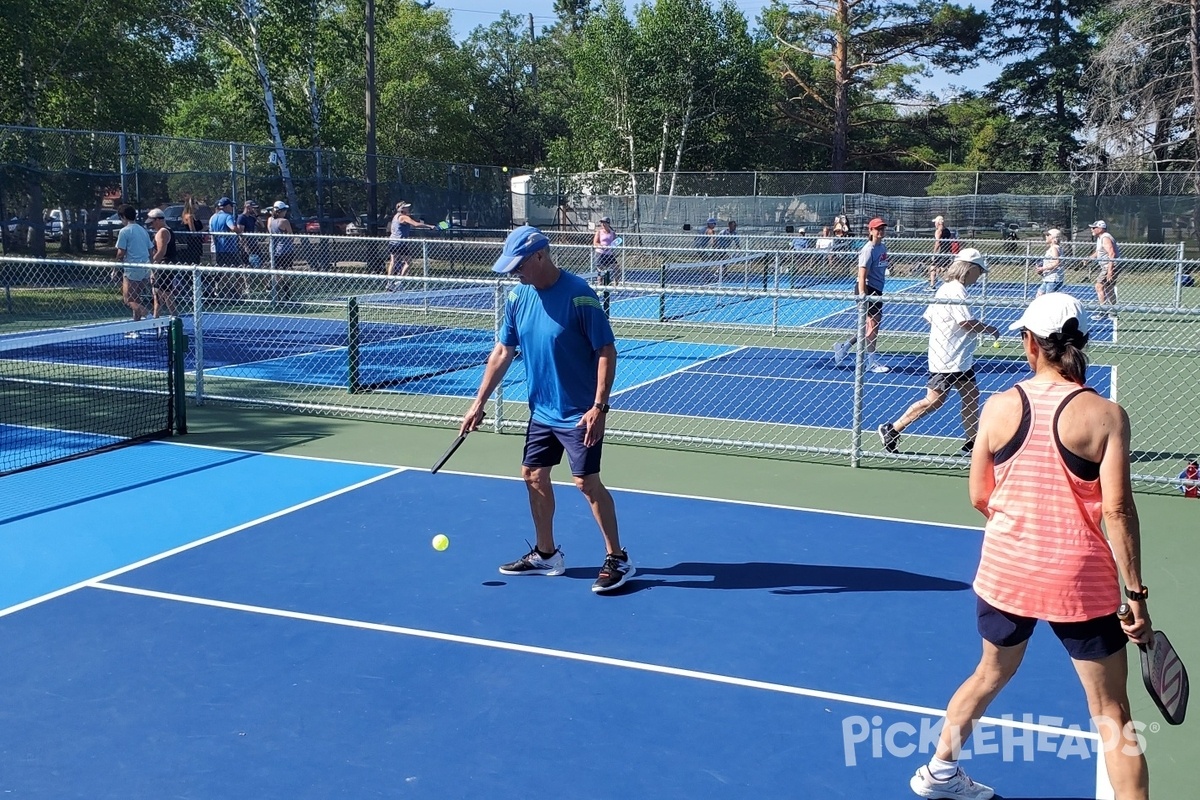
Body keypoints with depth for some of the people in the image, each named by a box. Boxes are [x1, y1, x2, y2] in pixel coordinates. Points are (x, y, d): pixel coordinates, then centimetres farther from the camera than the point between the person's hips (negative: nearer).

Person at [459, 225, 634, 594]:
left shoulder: (578, 295, -19)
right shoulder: (518, 297, 1)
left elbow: (606, 351, -18)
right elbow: (503, 352, 9)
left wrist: (598, 406, -24)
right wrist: (479, 402, 7)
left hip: (579, 413, -7)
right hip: (541, 410, 7)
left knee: (587, 482, -6)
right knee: (534, 476, 12)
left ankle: (617, 560, 7)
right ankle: (546, 554, 27)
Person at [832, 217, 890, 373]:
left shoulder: (883, 247, 11)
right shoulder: (869, 249, -14)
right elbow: (862, 274, -21)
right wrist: (862, 293, -30)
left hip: (877, 290, 9)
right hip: (867, 289, -9)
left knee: (871, 325, 12)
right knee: (873, 322, -4)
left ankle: (843, 347, 23)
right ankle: (872, 362, 5)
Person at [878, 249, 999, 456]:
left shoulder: (946, 288, 13)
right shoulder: (956, 290, -17)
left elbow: (929, 316, 15)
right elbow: (967, 323, -23)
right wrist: (990, 329, -6)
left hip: (958, 358, 11)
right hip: (948, 359, -11)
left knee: (972, 395, 11)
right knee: (933, 401, -7)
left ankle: (972, 442, 15)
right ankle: (892, 429, 0)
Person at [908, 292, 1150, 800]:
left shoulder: (998, 407, -5)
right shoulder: (1105, 415, -13)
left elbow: (979, 498, 2)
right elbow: (1118, 511, -15)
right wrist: (1136, 594, -7)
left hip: (1004, 570, 4)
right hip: (1080, 581, -3)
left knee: (991, 675, 27)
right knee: (1111, 712, 9)